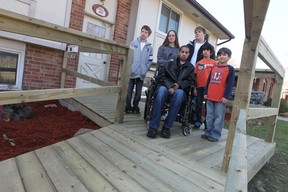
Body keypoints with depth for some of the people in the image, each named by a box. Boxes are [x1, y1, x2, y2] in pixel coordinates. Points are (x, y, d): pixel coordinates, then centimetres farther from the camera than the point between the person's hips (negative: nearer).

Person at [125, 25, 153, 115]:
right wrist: (129, 66, -5)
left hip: (142, 73, 1)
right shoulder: (134, 43, 7)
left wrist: (145, 69, -4)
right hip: (132, 71, -1)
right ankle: (128, 106, 12)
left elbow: (150, 60, 8)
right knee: (129, 90, 2)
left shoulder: (149, 47, 10)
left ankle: (135, 107, 16)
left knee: (138, 91, 5)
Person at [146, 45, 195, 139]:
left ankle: (167, 127, -31)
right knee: (162, 90, -36)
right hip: (166, 87, 0)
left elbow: (190, 81, 8)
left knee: (179, 93, -37)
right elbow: (161, 77, 7)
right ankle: (153, 126, -34)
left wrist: (179, 84, -11)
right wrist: (169, 86, -12)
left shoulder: (190, 67, 21)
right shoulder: (169, 63, 19)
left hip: (180, 90, 0)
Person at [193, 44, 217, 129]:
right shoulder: (199, 63, 9)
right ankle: (198, 121, 20)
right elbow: (195, 75, 9)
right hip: (199, 86, 3)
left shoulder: (214, 63, 2)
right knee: (198, 104, 8)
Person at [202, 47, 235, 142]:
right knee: (209, 116, 11)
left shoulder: (230, 69, -1)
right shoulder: (214, 68, 15)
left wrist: (226, 96, -13)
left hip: (221, 98, -5)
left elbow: (230, 84, -7)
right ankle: (208, 132, 22)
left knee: (218, 117, 0)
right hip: (210, 97, 5)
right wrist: (205, 92, 11)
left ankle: (215, 135, 8)